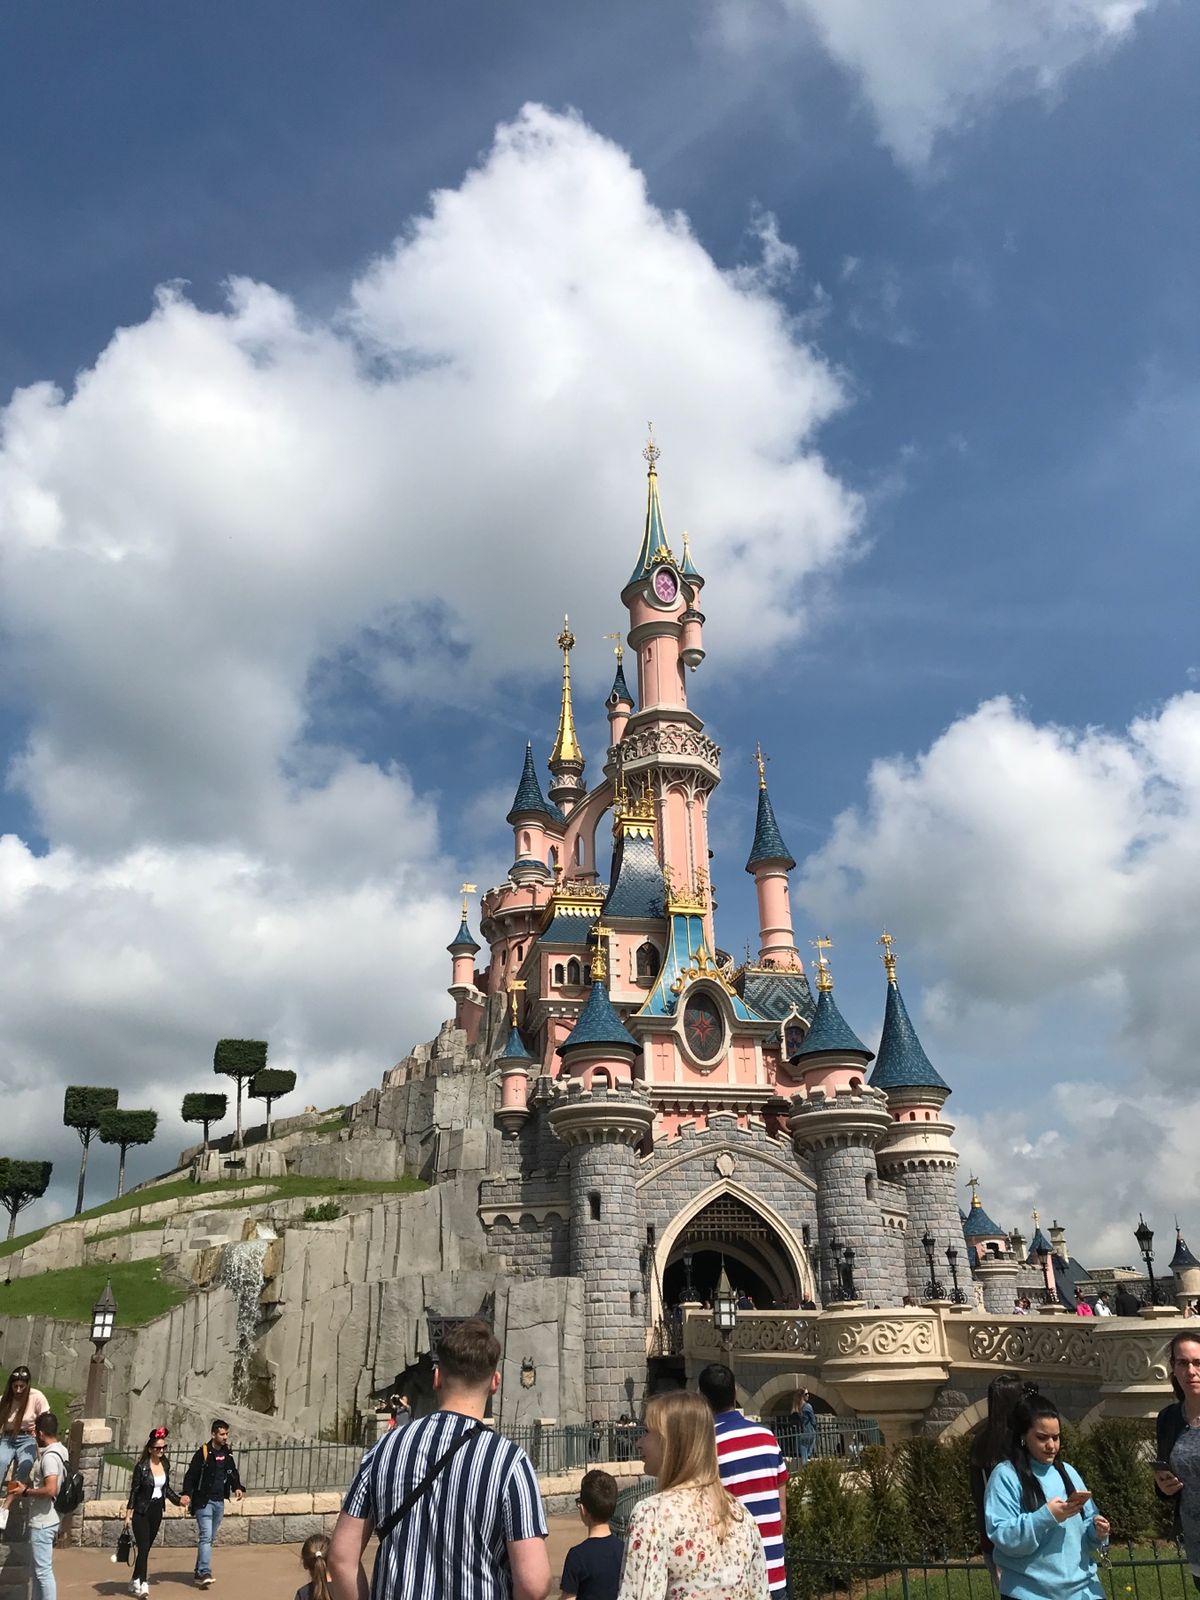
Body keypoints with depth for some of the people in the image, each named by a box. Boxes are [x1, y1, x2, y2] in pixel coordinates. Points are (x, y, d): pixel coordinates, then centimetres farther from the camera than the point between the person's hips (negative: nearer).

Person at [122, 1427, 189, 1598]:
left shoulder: (165, 1464, 2)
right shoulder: (141, 1466, -14)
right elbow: (134, 1490, -10)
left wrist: (178, 1499, 6)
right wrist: (128, 1513, -12)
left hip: (157, 1510, 5)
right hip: (141, 1512, -5)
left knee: (146, 1548, 11)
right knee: (143, 1548, -11)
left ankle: (135, 1581, 24)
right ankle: (142, 1584, -10)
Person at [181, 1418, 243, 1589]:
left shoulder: (227, 1453, 7)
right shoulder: (203, 1453, -12)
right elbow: (190, 1475, -15)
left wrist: (237, 1487, 0)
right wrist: (187, 1493, -29)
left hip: (219, 1502, 7)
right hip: (204, 1501, -7)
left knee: (211, 1538, 13)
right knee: (206, 1537, -14)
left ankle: (199, 1571, 24)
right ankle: (205, 1573, -15)